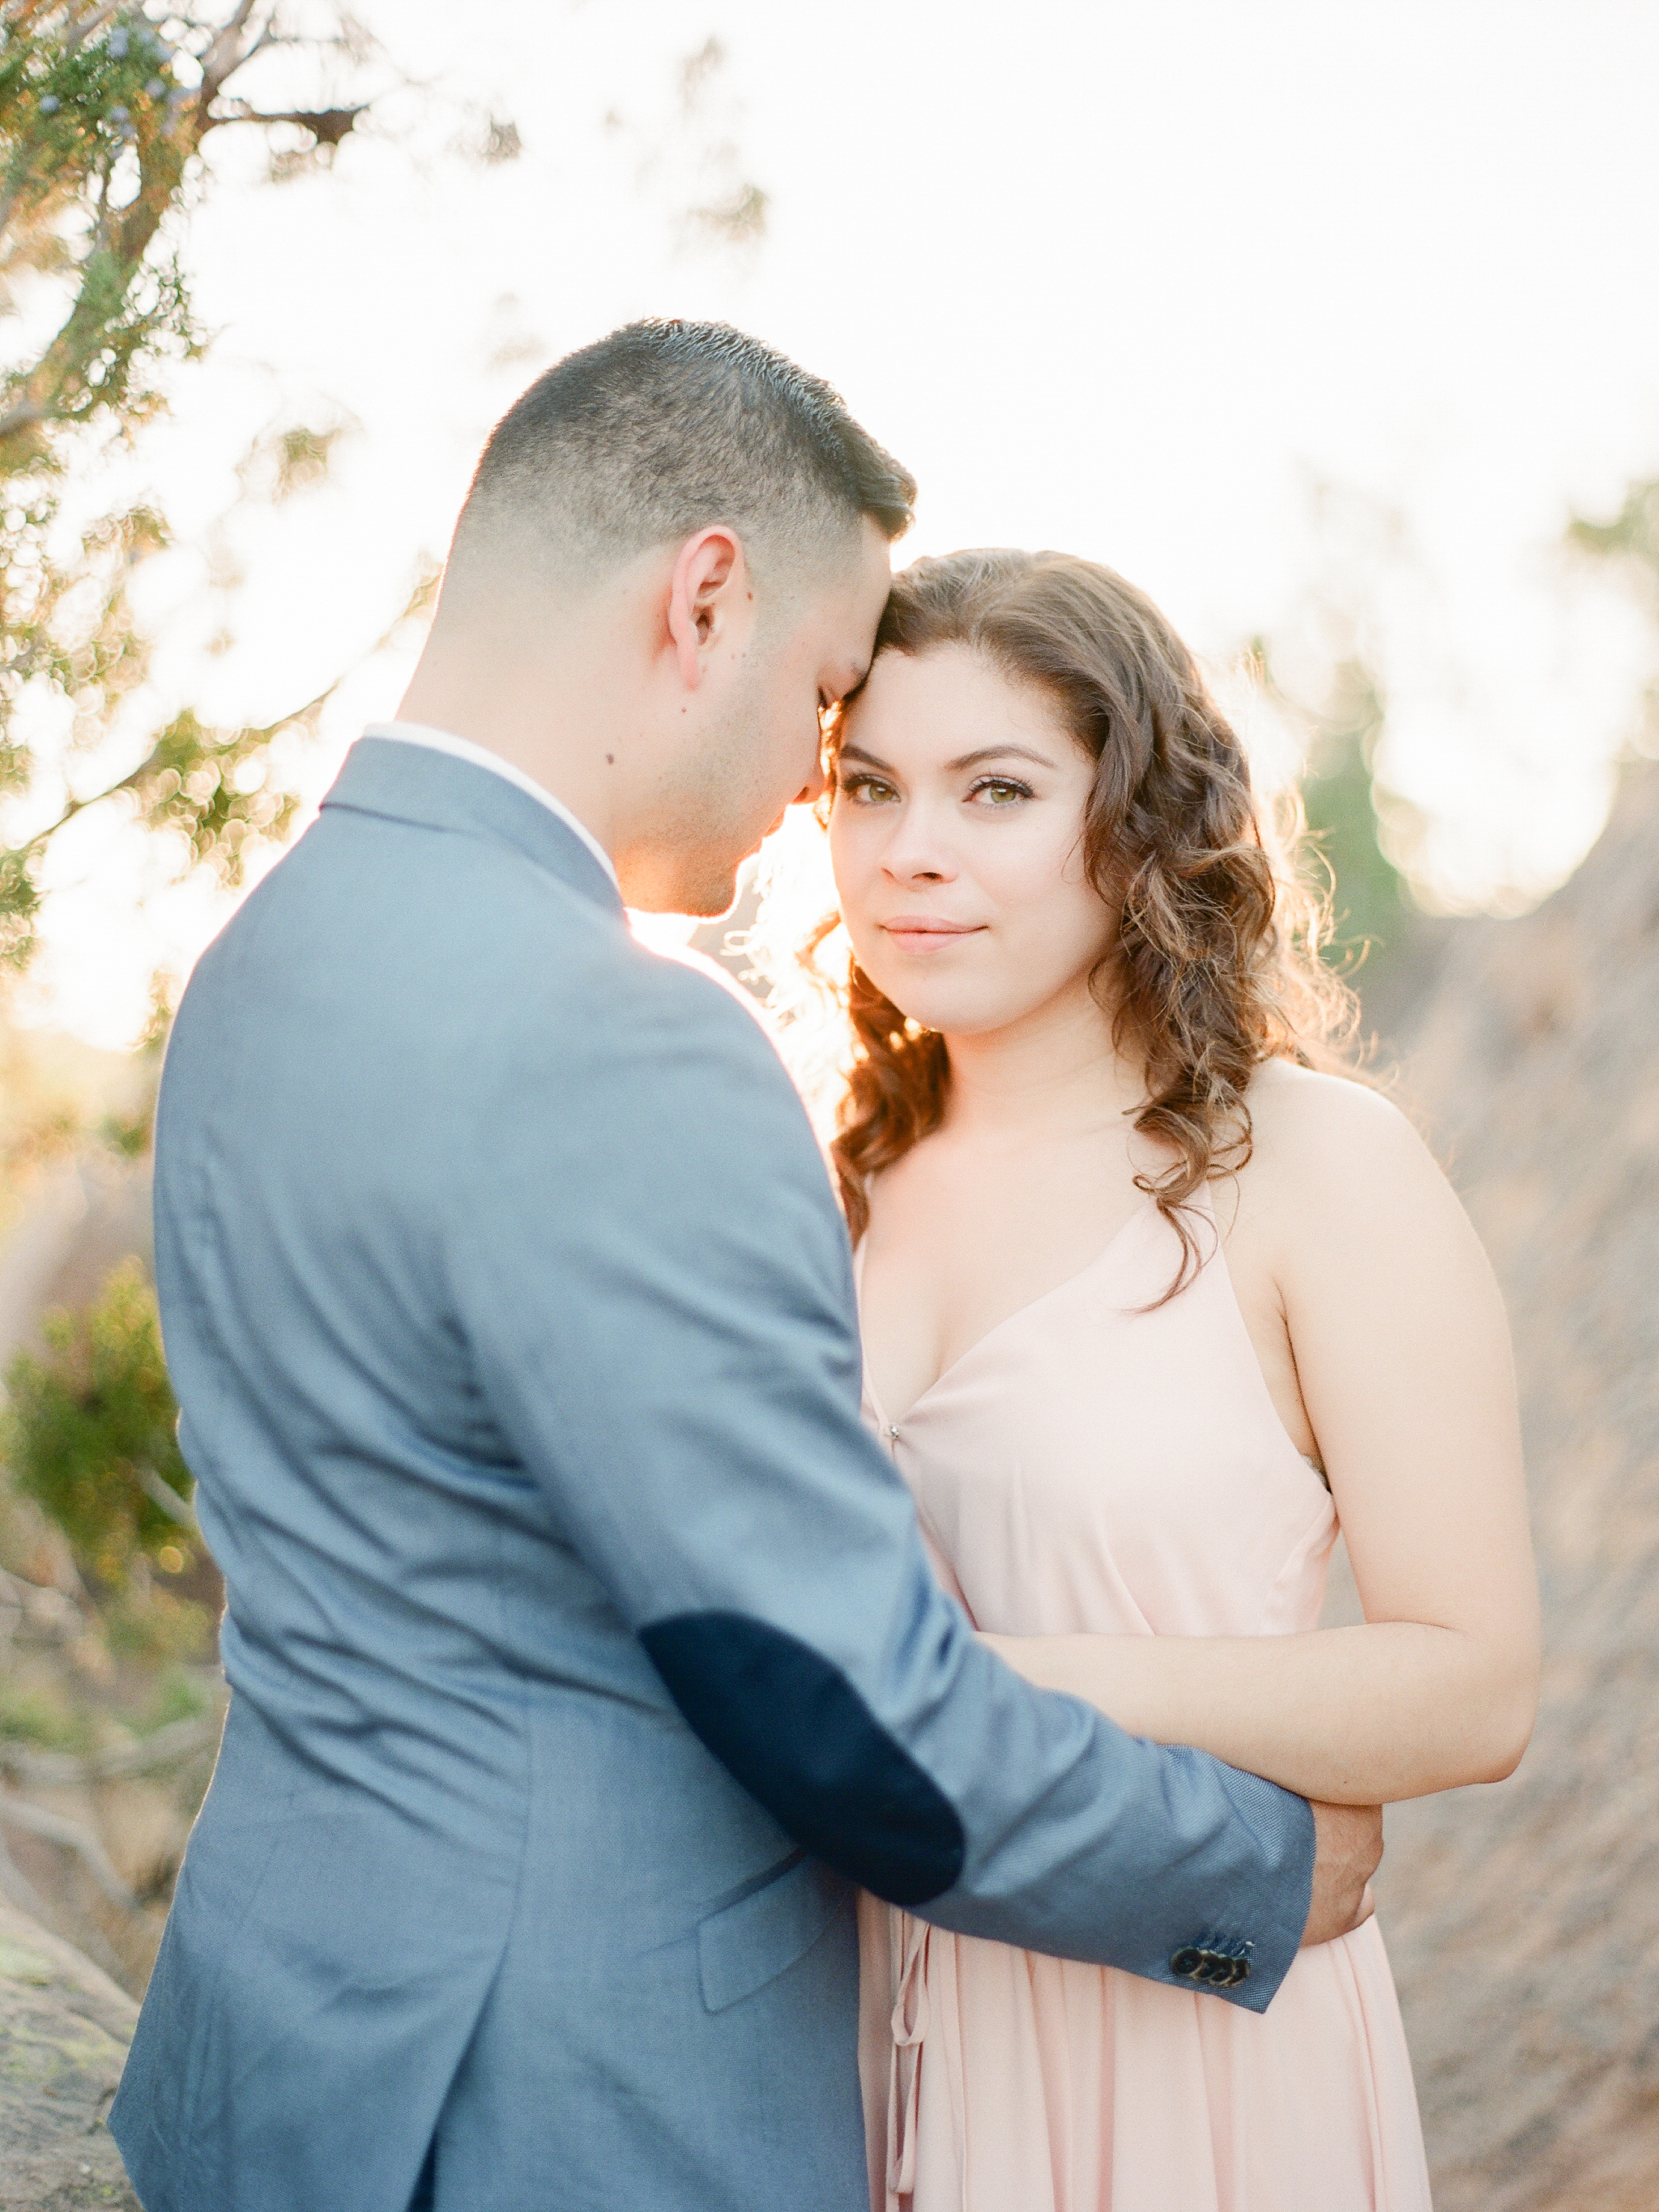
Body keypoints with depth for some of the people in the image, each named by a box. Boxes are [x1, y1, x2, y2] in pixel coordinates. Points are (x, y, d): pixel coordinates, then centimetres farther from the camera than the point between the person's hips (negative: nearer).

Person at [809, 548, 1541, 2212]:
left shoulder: (1320, 1168, -11)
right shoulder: (853, 1171, 2)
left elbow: (1475, 1687, -14)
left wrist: (1033, 1690, -22)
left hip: (1184, 2049, -4)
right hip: (862, 2019, 4)